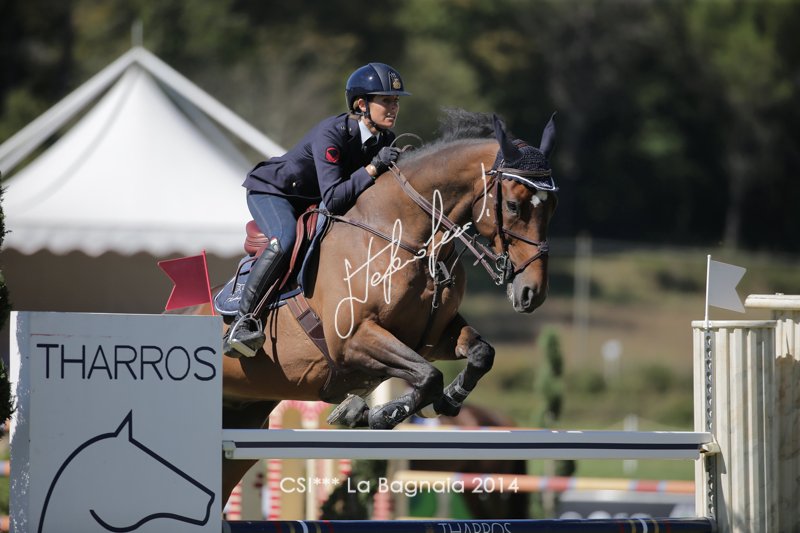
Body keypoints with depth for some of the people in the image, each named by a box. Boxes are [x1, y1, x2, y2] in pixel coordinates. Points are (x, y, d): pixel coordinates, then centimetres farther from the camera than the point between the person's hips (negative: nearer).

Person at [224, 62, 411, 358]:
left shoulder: (385, 141, -10)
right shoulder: (330, 134, -32)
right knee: (286, 239, -36)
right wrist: (373, 167, -41)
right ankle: (242, 320, -35)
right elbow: (333, 199, -38)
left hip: (312, 202, 8)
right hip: (270, 190, -8)